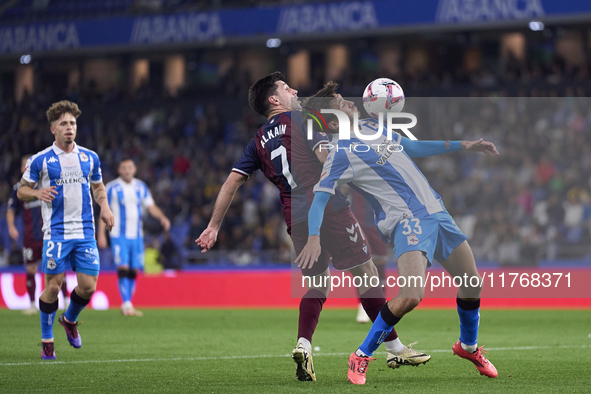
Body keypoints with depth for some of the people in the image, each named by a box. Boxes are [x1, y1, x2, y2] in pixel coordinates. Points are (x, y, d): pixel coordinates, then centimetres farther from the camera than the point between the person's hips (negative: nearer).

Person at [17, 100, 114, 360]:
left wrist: (104, 206, 3)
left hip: (85, 232, 3)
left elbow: (98, 186, 23)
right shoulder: (40, 160, -1)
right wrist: (38, 193, -17)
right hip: (56, 232, -3)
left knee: (88, 286, -2)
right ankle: (47, 341, 11)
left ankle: (70, 320, 29)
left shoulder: (90, 158, 9)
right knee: (53, 287, -5)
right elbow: (21, 190, 5)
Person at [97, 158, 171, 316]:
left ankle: (128, 306, 13)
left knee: (133, 271, 4)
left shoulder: (141, 187, 10)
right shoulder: (112, 188, -3)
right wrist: (101, 234, -7)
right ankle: (126, 304, -19)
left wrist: (162, 217, -7)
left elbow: (151, 206, 12)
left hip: (137, 236, 4)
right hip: (119, 235, -4)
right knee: (123, 268, -16)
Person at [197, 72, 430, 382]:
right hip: (328, 206, -6)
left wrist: (213, 227, 17)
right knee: (366, 273, 1)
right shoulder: (299, 118, 1)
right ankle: (395, 349, 4)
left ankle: (303, 345, -8)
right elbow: (326, 158, -12)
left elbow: (231, 183, 14)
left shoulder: (258, 141, 17)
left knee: (317, 284, 15)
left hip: (295, 218, 6)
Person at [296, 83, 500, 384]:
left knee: (472, 284, 13)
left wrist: (464, 145, 27)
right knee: (411, 295, -27)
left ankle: (468, 347, 41)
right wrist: (314, 237, -31)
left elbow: (413, 148, 27)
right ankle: (361, 357, -8)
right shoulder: (341, 153, -10)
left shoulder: (374, 126, 14)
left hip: (435, 211, 8)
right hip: (406, 220, -8)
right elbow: (320, 197, -15)